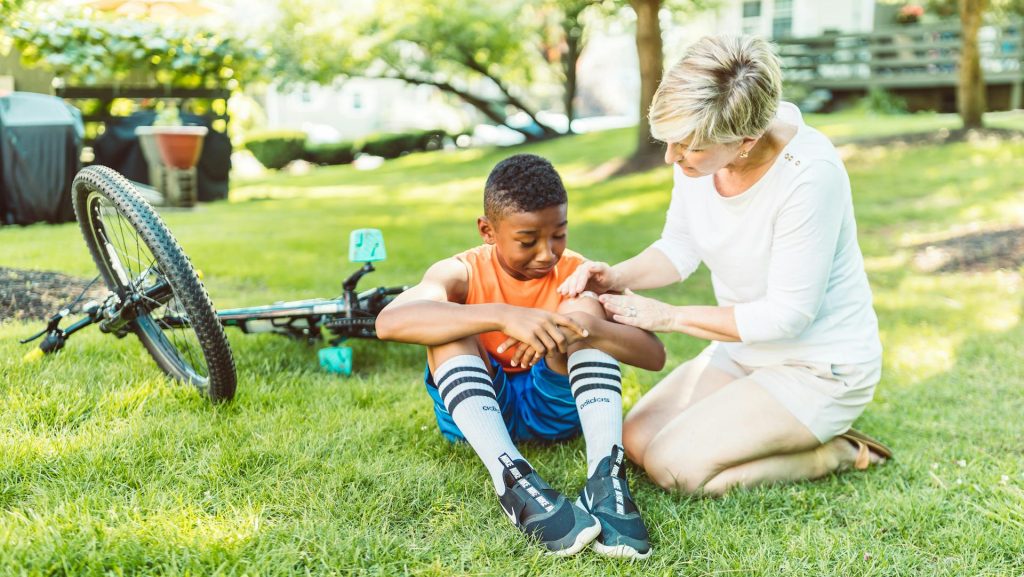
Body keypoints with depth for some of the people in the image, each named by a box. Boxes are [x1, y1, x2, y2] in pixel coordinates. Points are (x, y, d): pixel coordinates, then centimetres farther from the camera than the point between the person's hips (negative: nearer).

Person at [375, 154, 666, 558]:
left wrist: (589, 328, -39)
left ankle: (606, 479, -38)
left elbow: (654, 356, -18)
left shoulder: (577, 274, -8)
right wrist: (503, 316, -48)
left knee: (585, 305, -21)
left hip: (555, 404, 1)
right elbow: (389, 322, -37)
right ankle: (514, 483, -45)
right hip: (475, 409, -1)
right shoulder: (462, 274, -14)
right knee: (450, 323, -27)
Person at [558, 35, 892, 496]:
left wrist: (670, 317, -21)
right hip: (746, 348, 7)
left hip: (821, 367, -7)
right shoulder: (701, 146, -12)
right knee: (635, 441, 1)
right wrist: (618, 277, -16)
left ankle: (838, 454, 2)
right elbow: (680, 247, 3)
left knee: (676, 466, -17)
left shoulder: (809, 174, -31)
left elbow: (788, 314, -24)